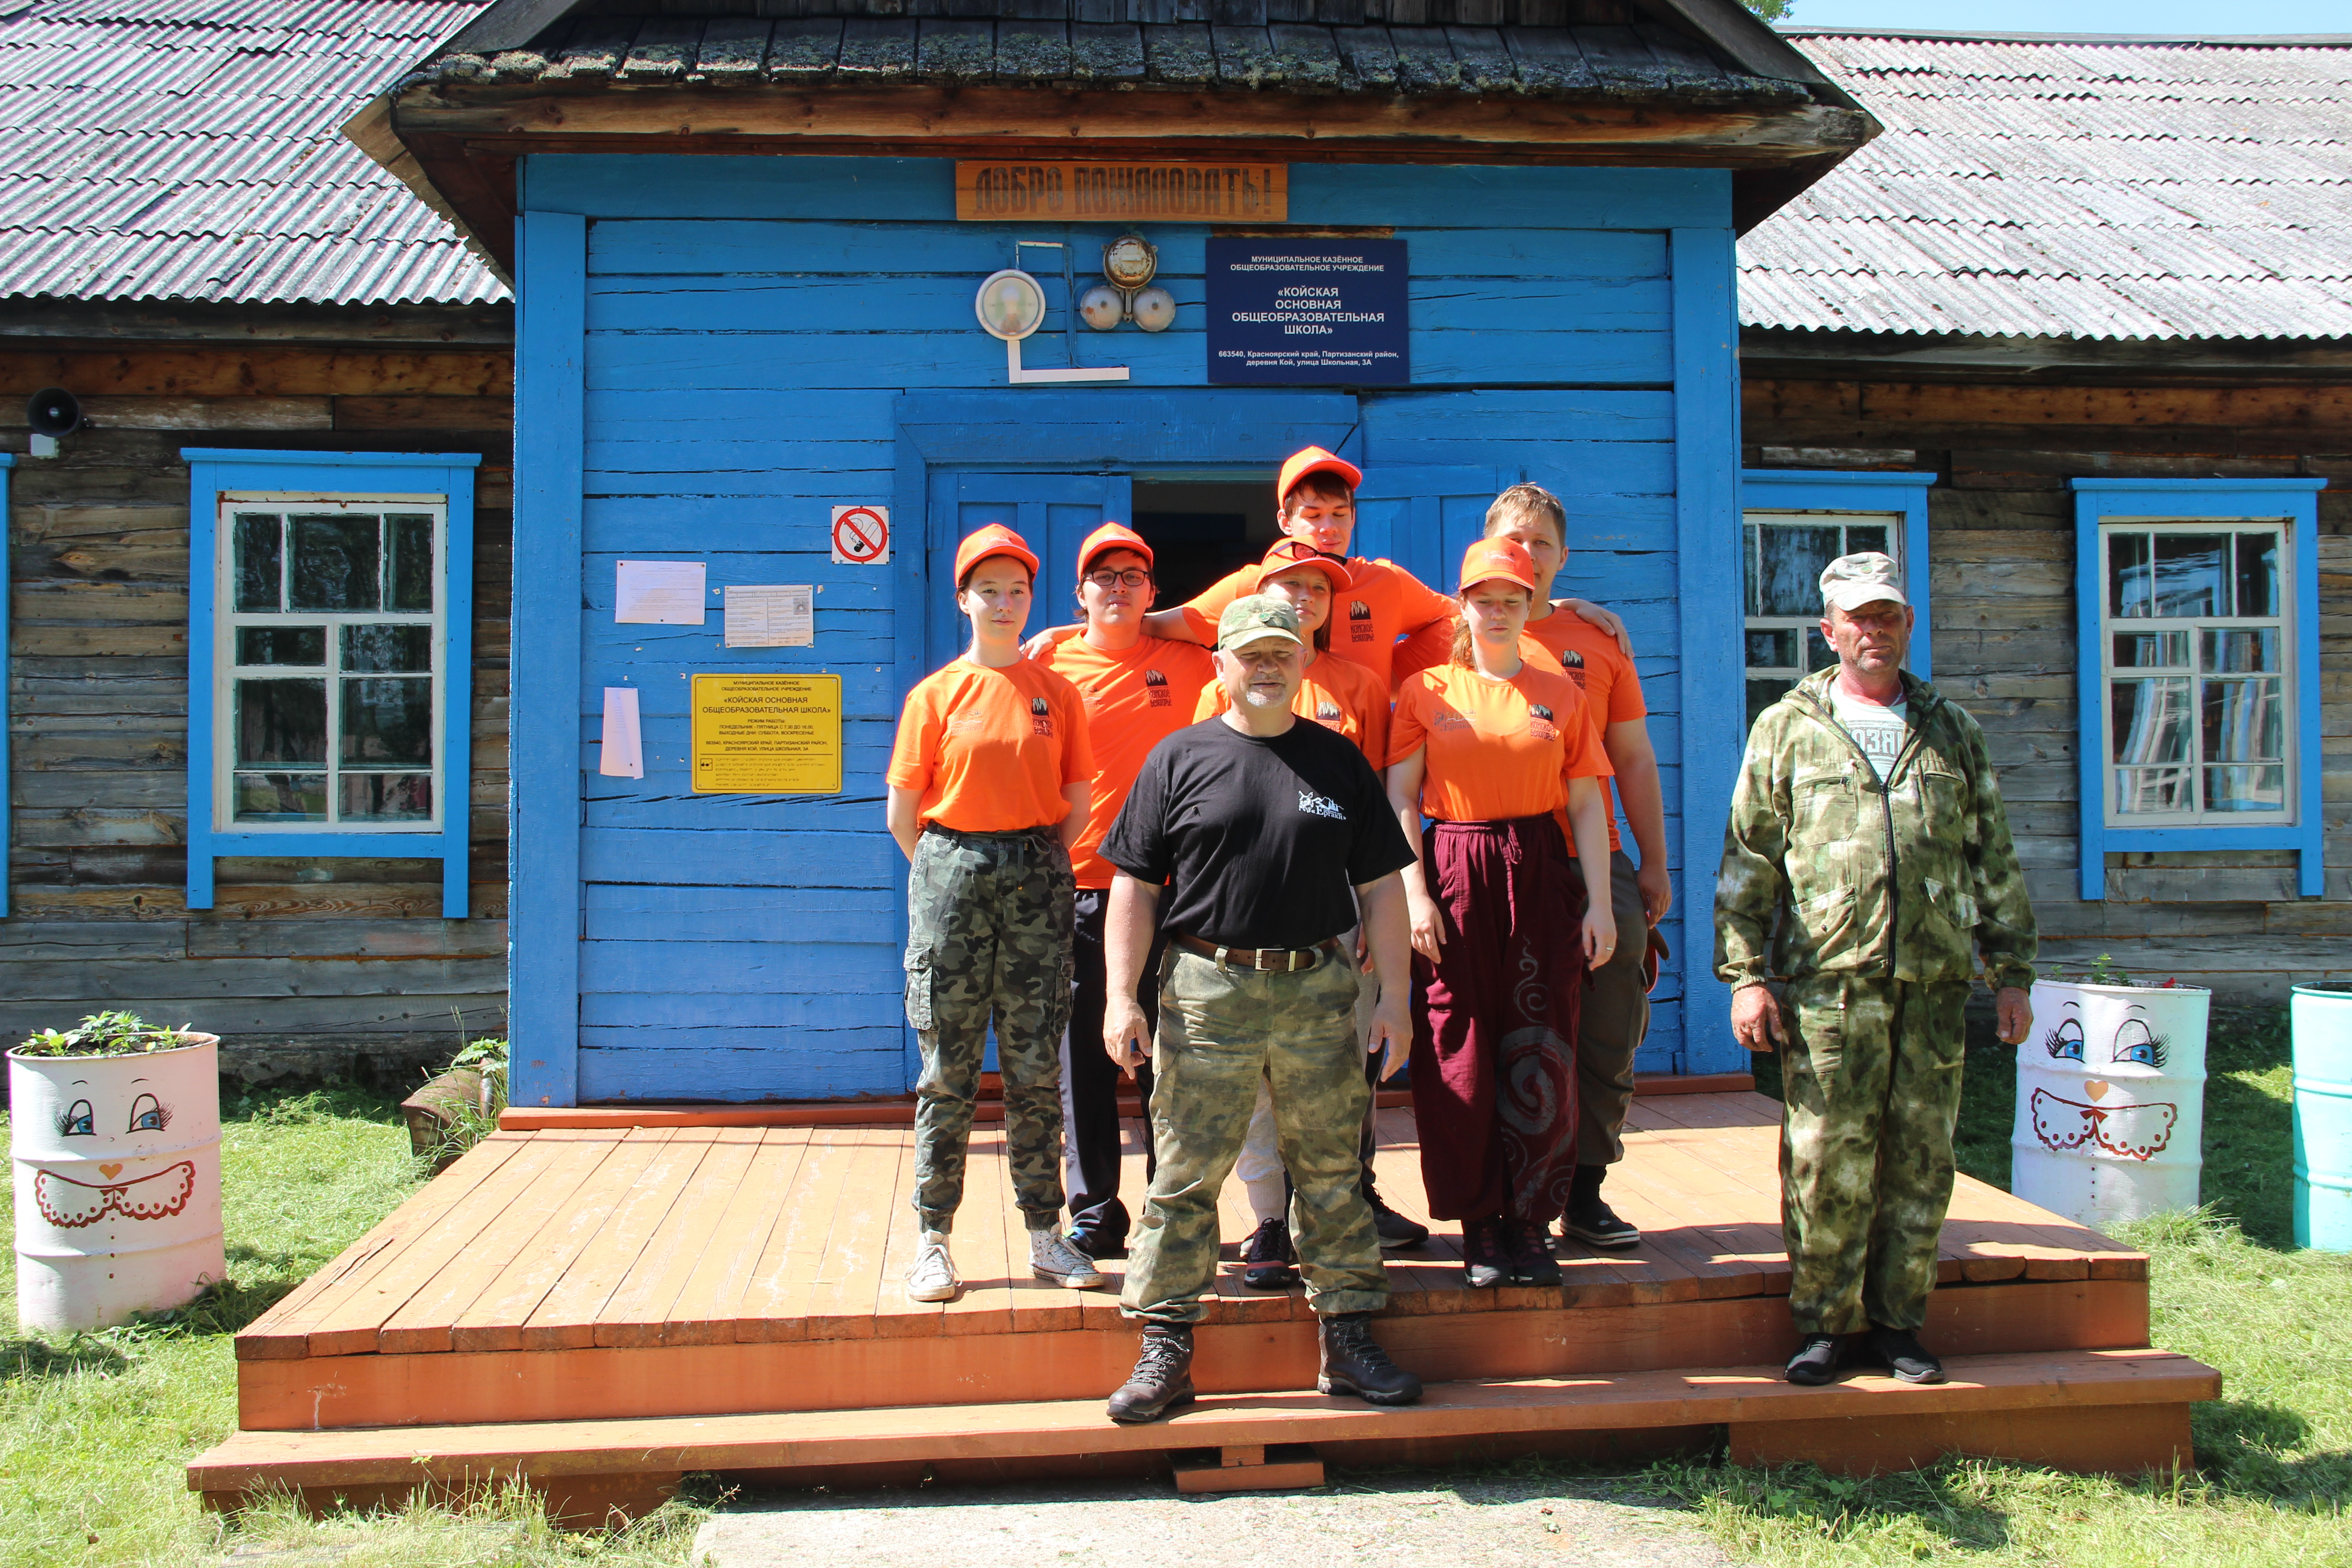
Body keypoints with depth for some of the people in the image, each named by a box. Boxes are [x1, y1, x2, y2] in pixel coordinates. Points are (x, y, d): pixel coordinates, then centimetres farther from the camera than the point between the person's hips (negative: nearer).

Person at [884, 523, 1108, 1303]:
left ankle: (1045, 1236, 13)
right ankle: (934, 1240, 10)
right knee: (947, 1067, 2)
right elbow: (902, 812, 4)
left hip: (1037, 879, 1)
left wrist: (1038, 870, 7)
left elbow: (1077, 804, 10)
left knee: (1036, 1066, 5)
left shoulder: (1058, 694, 7)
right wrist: (953, 873, 6)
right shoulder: (935, 694, 4)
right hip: (950, 872, -1)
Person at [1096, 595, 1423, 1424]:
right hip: (1207, 990, -1)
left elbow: (1380, 887, 11)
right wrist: (1122, 996, -4)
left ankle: (1348, 1340, 19)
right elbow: (1134, 884, 4)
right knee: (1186, 1175, 2)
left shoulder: (1339, 761, 11)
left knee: (1332, 1170, 8)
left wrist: (1393, 997, 4)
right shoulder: (1180, 758, 6)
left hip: (1319, 990, 2)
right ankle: (1165, 1351, 11)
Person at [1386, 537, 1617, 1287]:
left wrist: (1600, 902, -1)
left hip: (1540, 878, 1)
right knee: (1460, 1057, -2)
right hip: (1455, 882, -1)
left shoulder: (1561, 693, 10)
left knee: (1540, 1053, -1)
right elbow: (1400, 801, 1)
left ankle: (1531, 1222, 10)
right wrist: (1414, 893, -9)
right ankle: (1480, 1225, 9)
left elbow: (1586, 805, 7)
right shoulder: (1426, 691, 6)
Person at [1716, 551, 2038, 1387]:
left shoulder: (1952, 732, 16)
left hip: (1934, 983, 3)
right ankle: (1825, 1325, 9)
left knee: (1920, 1160, 5)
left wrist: (2012, 974, 11)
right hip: (1827, 982, -3)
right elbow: (1747, 862, 4)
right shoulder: (1788, 729, 8)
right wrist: (1745, 975, -4)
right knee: (1826, 1162, -4)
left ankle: (1898, 1323, 18)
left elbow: (1995, 862, 17)